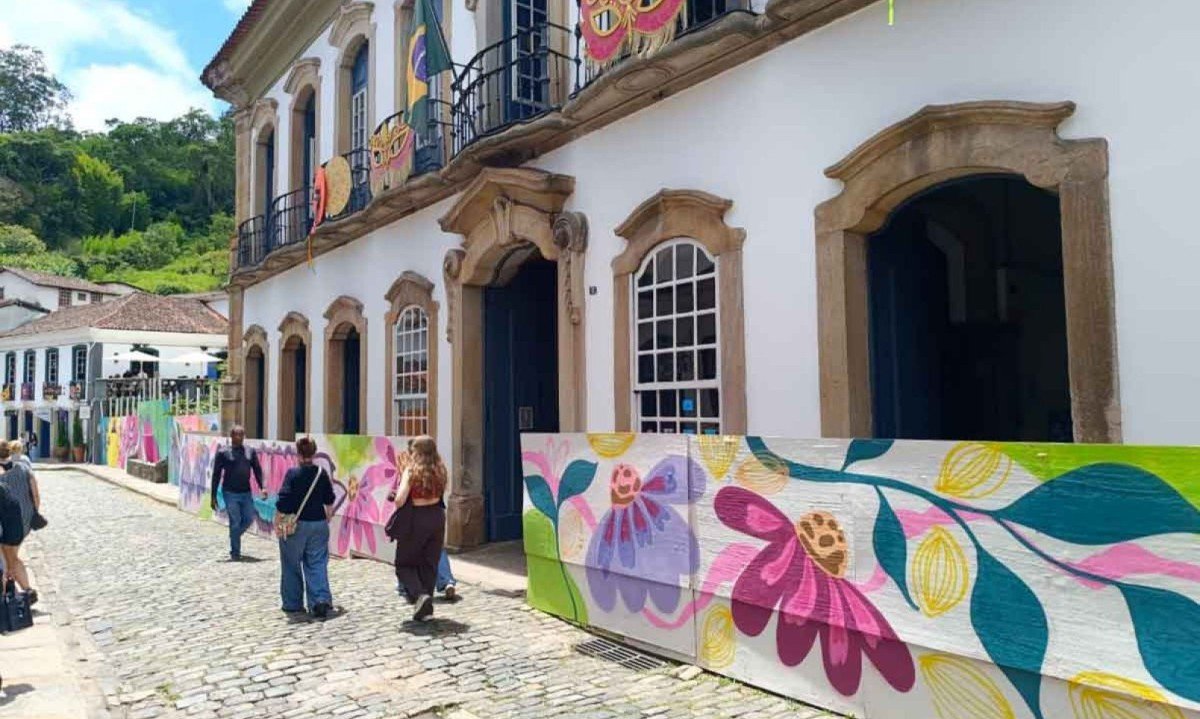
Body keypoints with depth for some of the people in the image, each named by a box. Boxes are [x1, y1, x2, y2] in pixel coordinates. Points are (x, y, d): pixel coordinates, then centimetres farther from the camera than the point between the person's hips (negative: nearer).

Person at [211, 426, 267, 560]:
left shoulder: (250, 451, 6)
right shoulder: (223, 453, -3)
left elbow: (257, 470, 7)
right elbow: (216, 475, -1)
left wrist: (262, 487, -7)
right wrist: (213, 496, -4)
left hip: (246, 493, 4)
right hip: (231, 493, -4)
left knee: (249, 519, 6)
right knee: (235, 523, -2)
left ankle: (234, 537, 34)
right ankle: (235, 553, 10)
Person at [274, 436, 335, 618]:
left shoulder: (293, 473, -11)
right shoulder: (322, 473, 2)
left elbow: (283, 502, -14)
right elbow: (329, 501, 11)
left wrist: (277, 521, -5)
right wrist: (327, 518, 25)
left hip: (295, 524, -3)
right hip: (319, 524, 3)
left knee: (292, 566, 12)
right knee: (317, 565, 6)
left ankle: (293, 604, 21)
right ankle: (322, 600, -8)